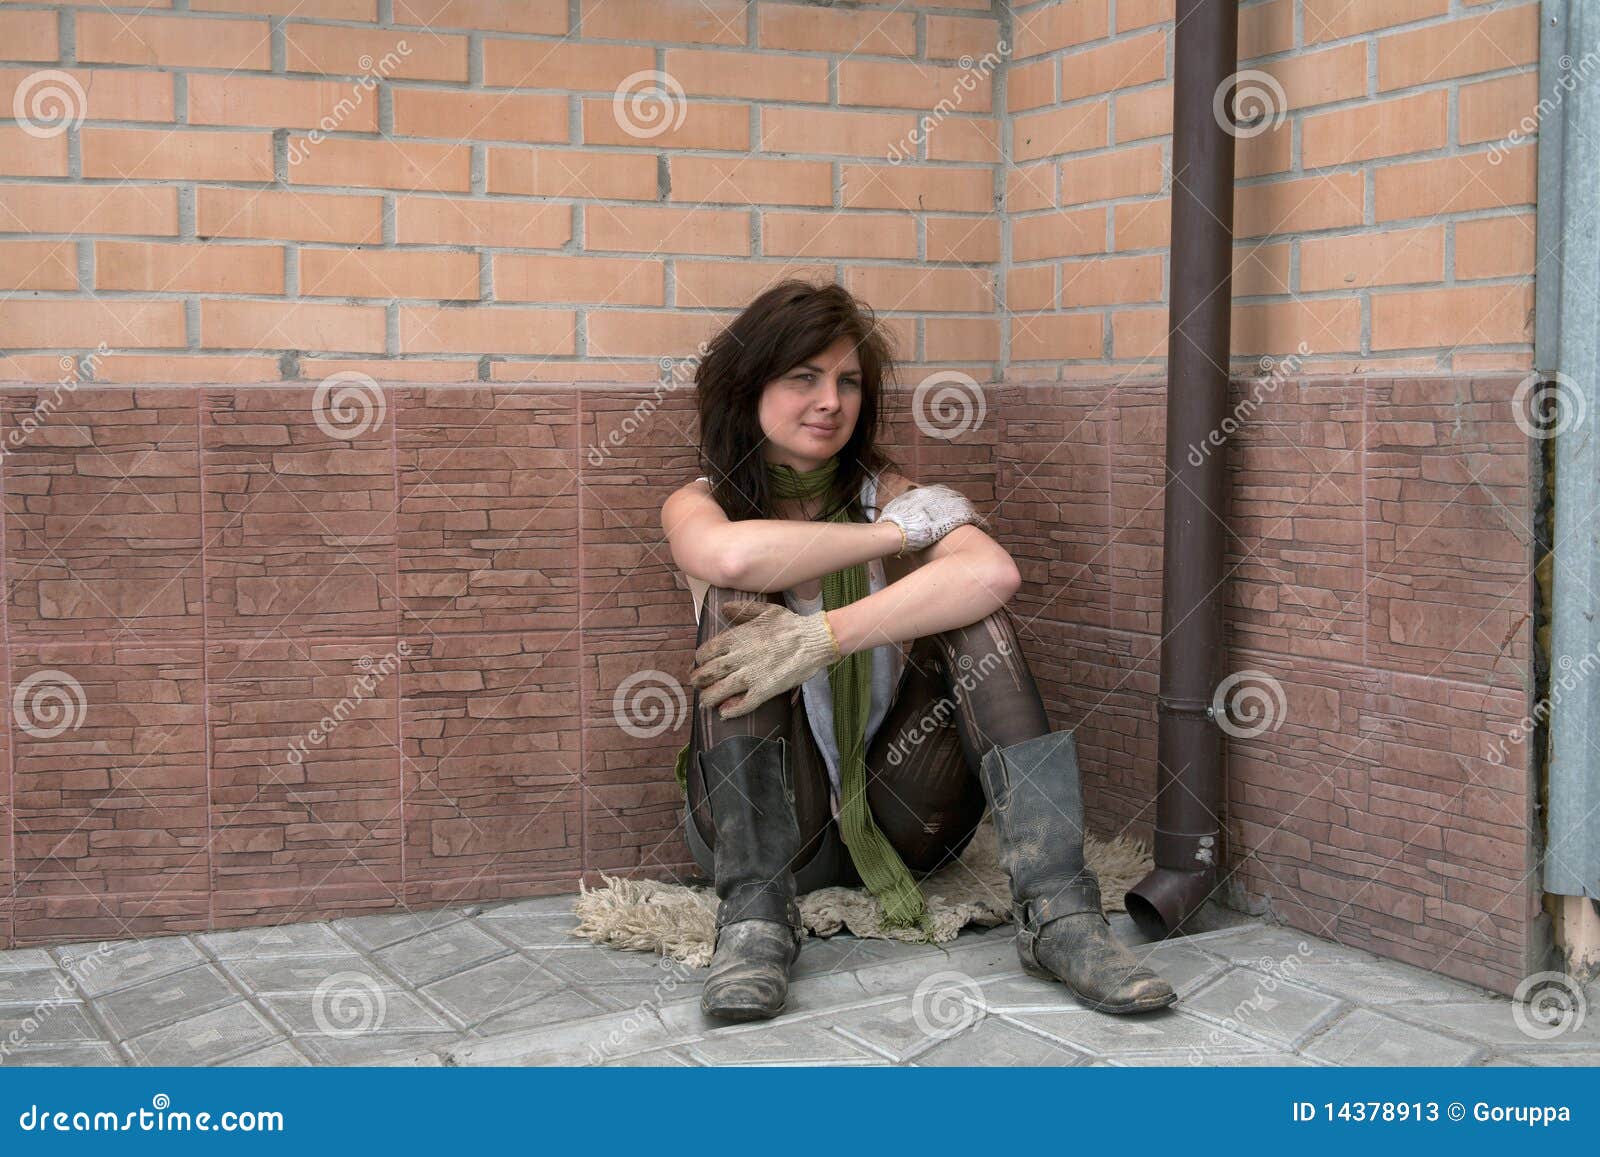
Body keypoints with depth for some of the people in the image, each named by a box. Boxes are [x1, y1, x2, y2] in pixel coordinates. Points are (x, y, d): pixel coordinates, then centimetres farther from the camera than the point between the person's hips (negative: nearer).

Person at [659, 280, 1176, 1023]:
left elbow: (994, 571, -21)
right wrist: (898, 531, -16)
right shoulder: (697, 504, 2)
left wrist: (819, 639, -32)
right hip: (766, 822, -1)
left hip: (897, 816, 2)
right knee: (740, 603, -22)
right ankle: (753, 915, -33)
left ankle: (1056, 909, -31)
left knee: (969, 605, -19)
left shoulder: (887, 492, 3)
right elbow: (732, 556, -27)